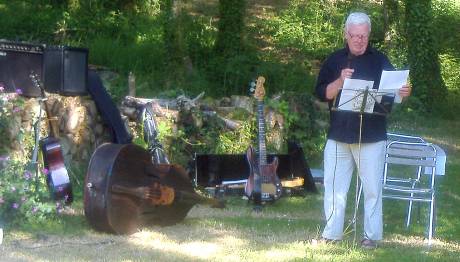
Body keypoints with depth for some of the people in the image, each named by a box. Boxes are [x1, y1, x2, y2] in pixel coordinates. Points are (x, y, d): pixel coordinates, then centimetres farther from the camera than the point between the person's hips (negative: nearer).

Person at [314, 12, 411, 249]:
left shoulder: (379, 60, 3)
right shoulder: (334, 60, 7)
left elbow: (392, 89, 0)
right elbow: (322, 93, 2)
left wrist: (403, 93, -22)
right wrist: (340, 81, -15)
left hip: (371, 137, -2)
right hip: (339, 135, 2)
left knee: (372, 188, 2)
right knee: (334, 185, 6)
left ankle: (372, 235, 10)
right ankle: (332, 232, 15)